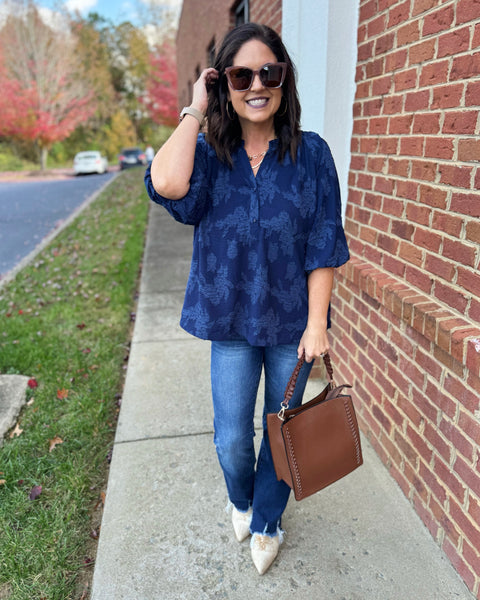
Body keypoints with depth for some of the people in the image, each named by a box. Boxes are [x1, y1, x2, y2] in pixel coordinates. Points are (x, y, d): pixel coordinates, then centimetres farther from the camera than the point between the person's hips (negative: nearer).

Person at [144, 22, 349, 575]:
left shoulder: (310, 154, -5)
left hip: (292, 322, 0)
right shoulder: (209, 155, -3)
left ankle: (266, 523, 44)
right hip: (231, 322, 1)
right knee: (231, 440, 9)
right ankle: (240, 501, 46)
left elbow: (323, 245, -6)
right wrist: (194, 110, -14)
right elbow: (167, 184, -27)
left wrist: (316, 323, -10)